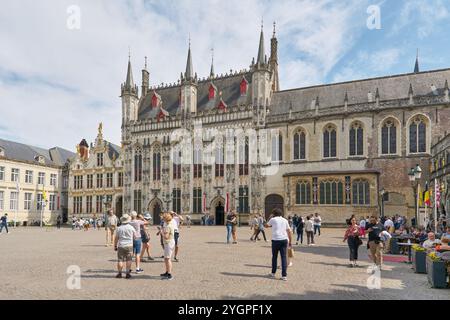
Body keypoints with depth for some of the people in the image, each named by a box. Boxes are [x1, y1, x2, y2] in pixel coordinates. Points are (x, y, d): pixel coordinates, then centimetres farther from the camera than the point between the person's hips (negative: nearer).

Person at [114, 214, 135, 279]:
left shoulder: (119, 228, -1)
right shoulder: (131, 228, -2)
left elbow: (116, 238, 3)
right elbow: (134, 236, 6)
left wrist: (115, 246, 14)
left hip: (121, 246, 1)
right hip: (129, 246, 0)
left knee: (120, 260, 6)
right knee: (128, 260, 4)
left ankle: (119, 273, 10)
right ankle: (128, 273, 5)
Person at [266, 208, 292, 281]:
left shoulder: (273, 219, 1)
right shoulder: (285, 220, 11)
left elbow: (266, 225, 16)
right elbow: (289, 231, 9)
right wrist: (290, 242, 12)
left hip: (275, 240, -2)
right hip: (284, 240, 2)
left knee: (274, 257, 13)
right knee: (284, 257, 2)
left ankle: (273, 273, 23)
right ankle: (284, 275, -3)